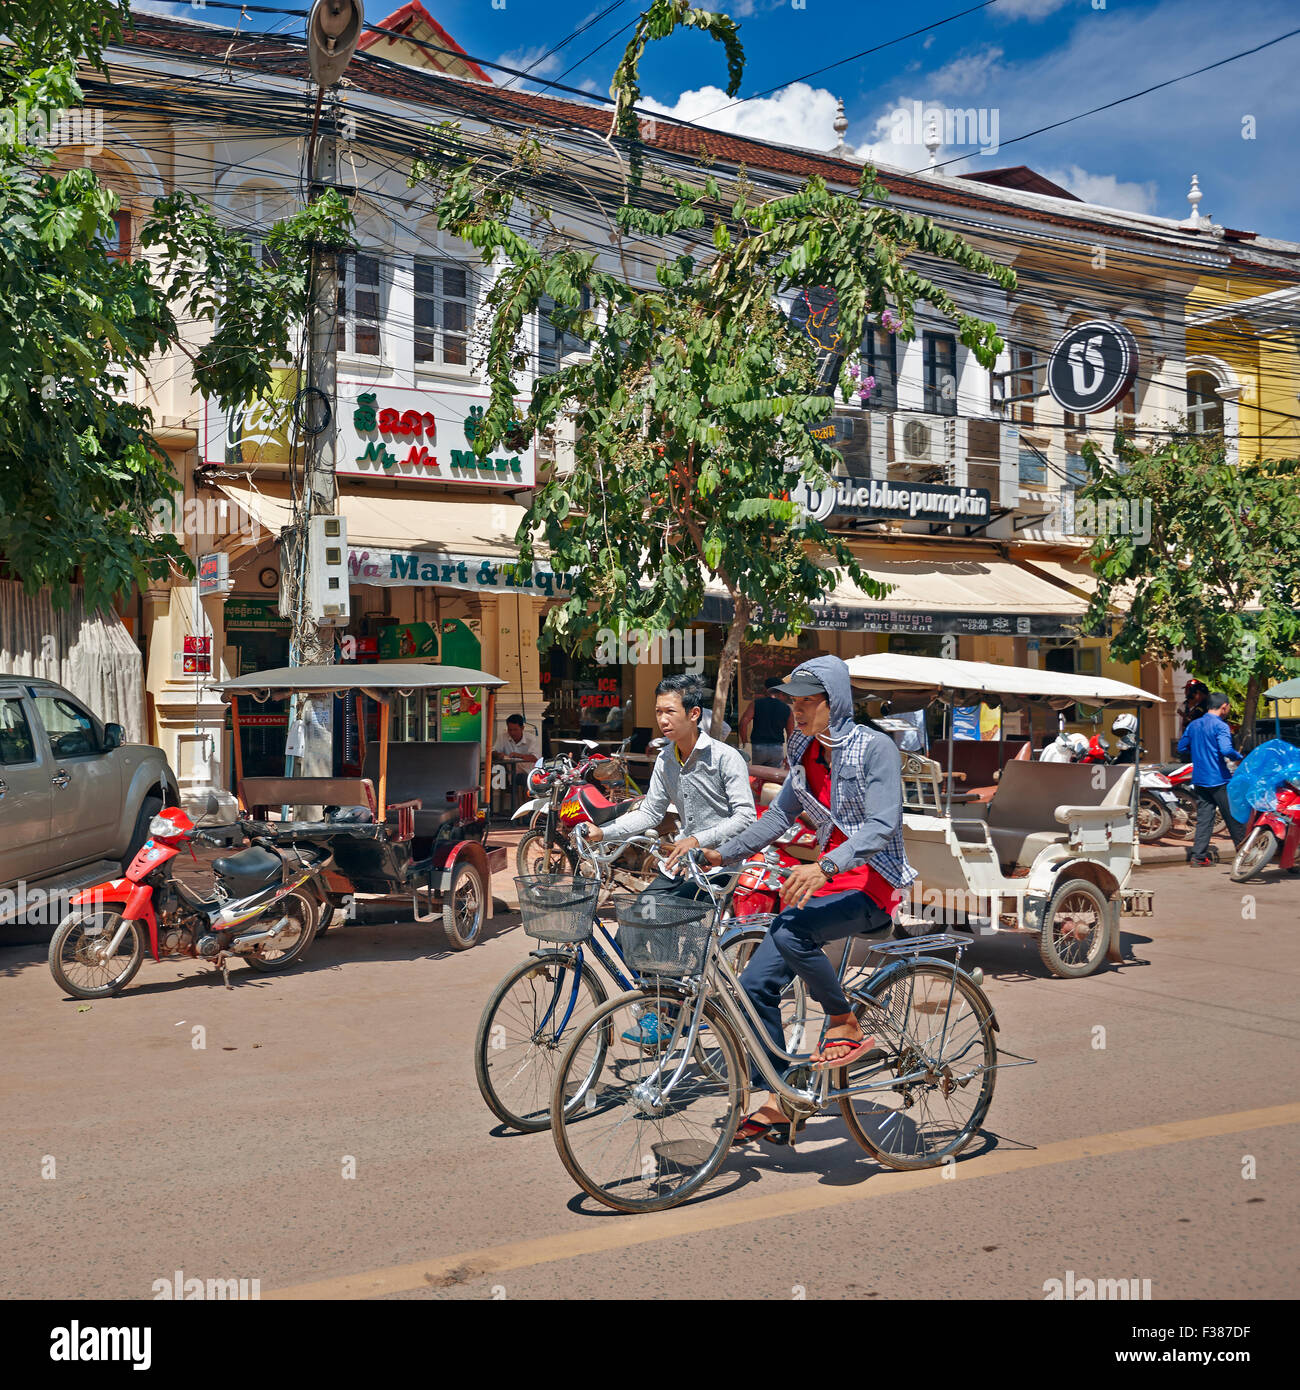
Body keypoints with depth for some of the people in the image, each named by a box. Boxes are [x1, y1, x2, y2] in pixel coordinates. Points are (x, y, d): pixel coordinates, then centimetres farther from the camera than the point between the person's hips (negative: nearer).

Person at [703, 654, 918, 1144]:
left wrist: (824, 867, -35)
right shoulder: (805, 752, 10)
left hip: (873, 885, -7)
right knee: (757, 983, -3)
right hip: (827, 880, 8)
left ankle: (846, 1028, -12)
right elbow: (780, 815, 17)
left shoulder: (875, 748, -12)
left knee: (791, 934, -34)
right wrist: (722, 854, 8)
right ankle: (774, 1108, 6)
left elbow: (882, 824, -23)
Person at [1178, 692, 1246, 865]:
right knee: (1232, 816, 6)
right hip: (1218, 779, -6)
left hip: (1199, 779, 6)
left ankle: (1198, 855, 2)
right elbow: (1226, 750, -24)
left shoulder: (1193, 725, 9)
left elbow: (1182, 748, 14)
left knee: (1203, 818, 7)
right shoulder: (1220, 726, -12)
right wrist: (1240, 757, -6)